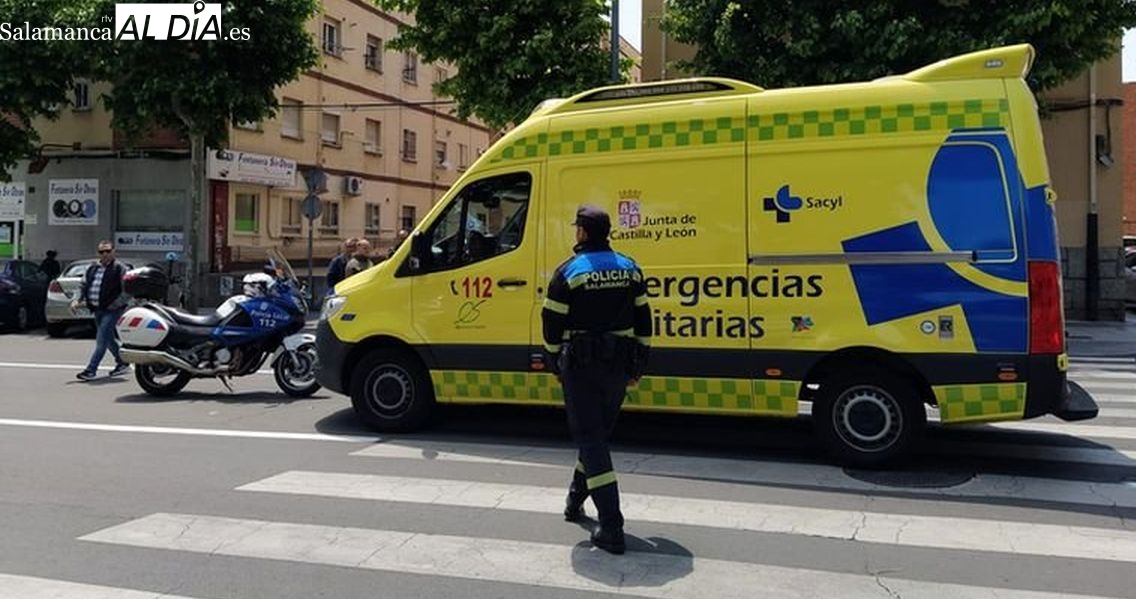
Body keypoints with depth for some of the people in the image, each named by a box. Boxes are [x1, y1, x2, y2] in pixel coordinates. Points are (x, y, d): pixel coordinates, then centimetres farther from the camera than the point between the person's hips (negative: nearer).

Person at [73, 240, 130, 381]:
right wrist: (77, 300, 2)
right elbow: (83, 285, 19)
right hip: (97, 310, 7)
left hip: (111, 310, -7)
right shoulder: (92, 268, 12)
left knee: (101, 341, -10)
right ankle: (122, 363, 29)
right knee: (108, 339, 15)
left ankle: (91, 370, -8)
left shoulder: (119, 269, -7)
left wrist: (115, 304, -15)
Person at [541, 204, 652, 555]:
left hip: (581, 367, -5)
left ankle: (611, 529, -8)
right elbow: (643, 323, 8)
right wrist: (638, 368, 14)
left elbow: (552, 326, -6)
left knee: (590, 438, -3)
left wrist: (557, 367, 8)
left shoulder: (568, 273, -8)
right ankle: (575, 501, 38)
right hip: (618, 367, 5)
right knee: (598, 433, 21)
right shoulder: (630, 270, 6)